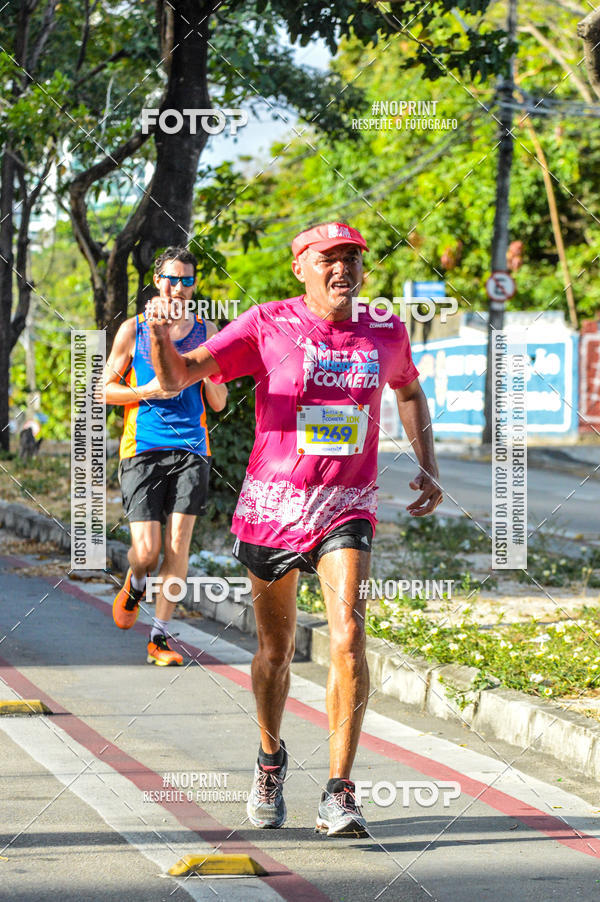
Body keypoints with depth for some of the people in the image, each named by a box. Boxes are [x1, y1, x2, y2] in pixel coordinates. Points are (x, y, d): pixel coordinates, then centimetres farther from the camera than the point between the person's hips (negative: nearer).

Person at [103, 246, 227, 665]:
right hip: (143, 449, -1)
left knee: (178, 545, -7)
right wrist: (147, 392, -8)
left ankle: (160, 636, 1)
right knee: (146, 552, -8)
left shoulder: (206, 331, 11)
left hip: (191, 450, 1)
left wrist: (206, 372, -7)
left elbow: (219, 404, 14)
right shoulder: (133, 330, 6)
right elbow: (106, 389, 9)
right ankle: (135, 585, 28)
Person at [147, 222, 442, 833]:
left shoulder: (385, 332, 4)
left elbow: (409, 390, 26)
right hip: (272, 504, -1)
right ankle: (270, 759, 40)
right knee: (276, 646, 12)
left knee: (348, 634, -19)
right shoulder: (269, 326, -7)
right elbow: (178, 377, -12)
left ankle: (338, 797, -17)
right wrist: (160, 338, -34)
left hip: (346, 508, 1)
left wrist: (428, 468, 14)